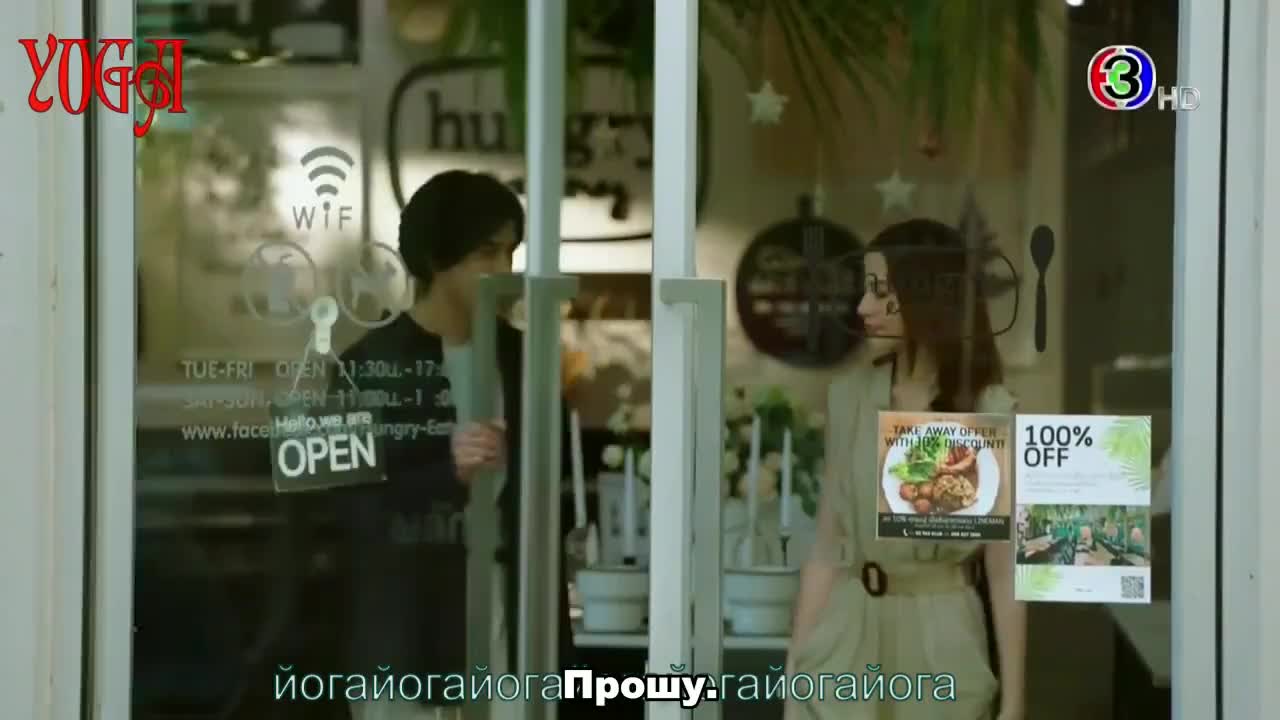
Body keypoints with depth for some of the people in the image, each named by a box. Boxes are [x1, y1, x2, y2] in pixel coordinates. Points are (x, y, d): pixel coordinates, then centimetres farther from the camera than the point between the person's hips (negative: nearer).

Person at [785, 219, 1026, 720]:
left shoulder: (991, 413, -6)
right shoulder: (848, 398, 3)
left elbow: (1003, 571, -5)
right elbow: (825, 549, 5)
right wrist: (795, 670, 2)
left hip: (942, 646, -2)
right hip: (848, 646, 2)